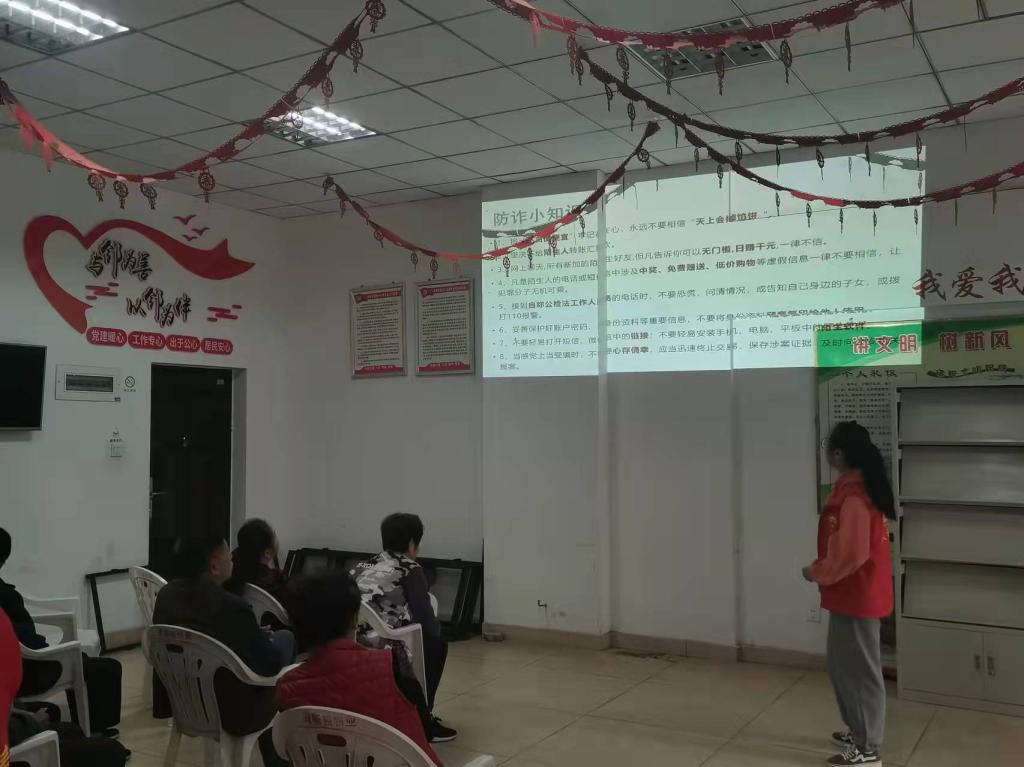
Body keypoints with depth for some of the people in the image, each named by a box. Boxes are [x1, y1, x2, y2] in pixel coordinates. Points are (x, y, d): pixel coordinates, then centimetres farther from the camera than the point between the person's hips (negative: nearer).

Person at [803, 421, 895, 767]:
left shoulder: (853, 498, -24)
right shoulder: (859, 488, 8)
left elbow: (850, 553, -25)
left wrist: (817, 573, -11)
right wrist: (822, 569, 11)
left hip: (856, 598, -10)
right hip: (854, 595, 10)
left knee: (860, 671, 1)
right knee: (844, 667, 21)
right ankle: (860, 733, 34)